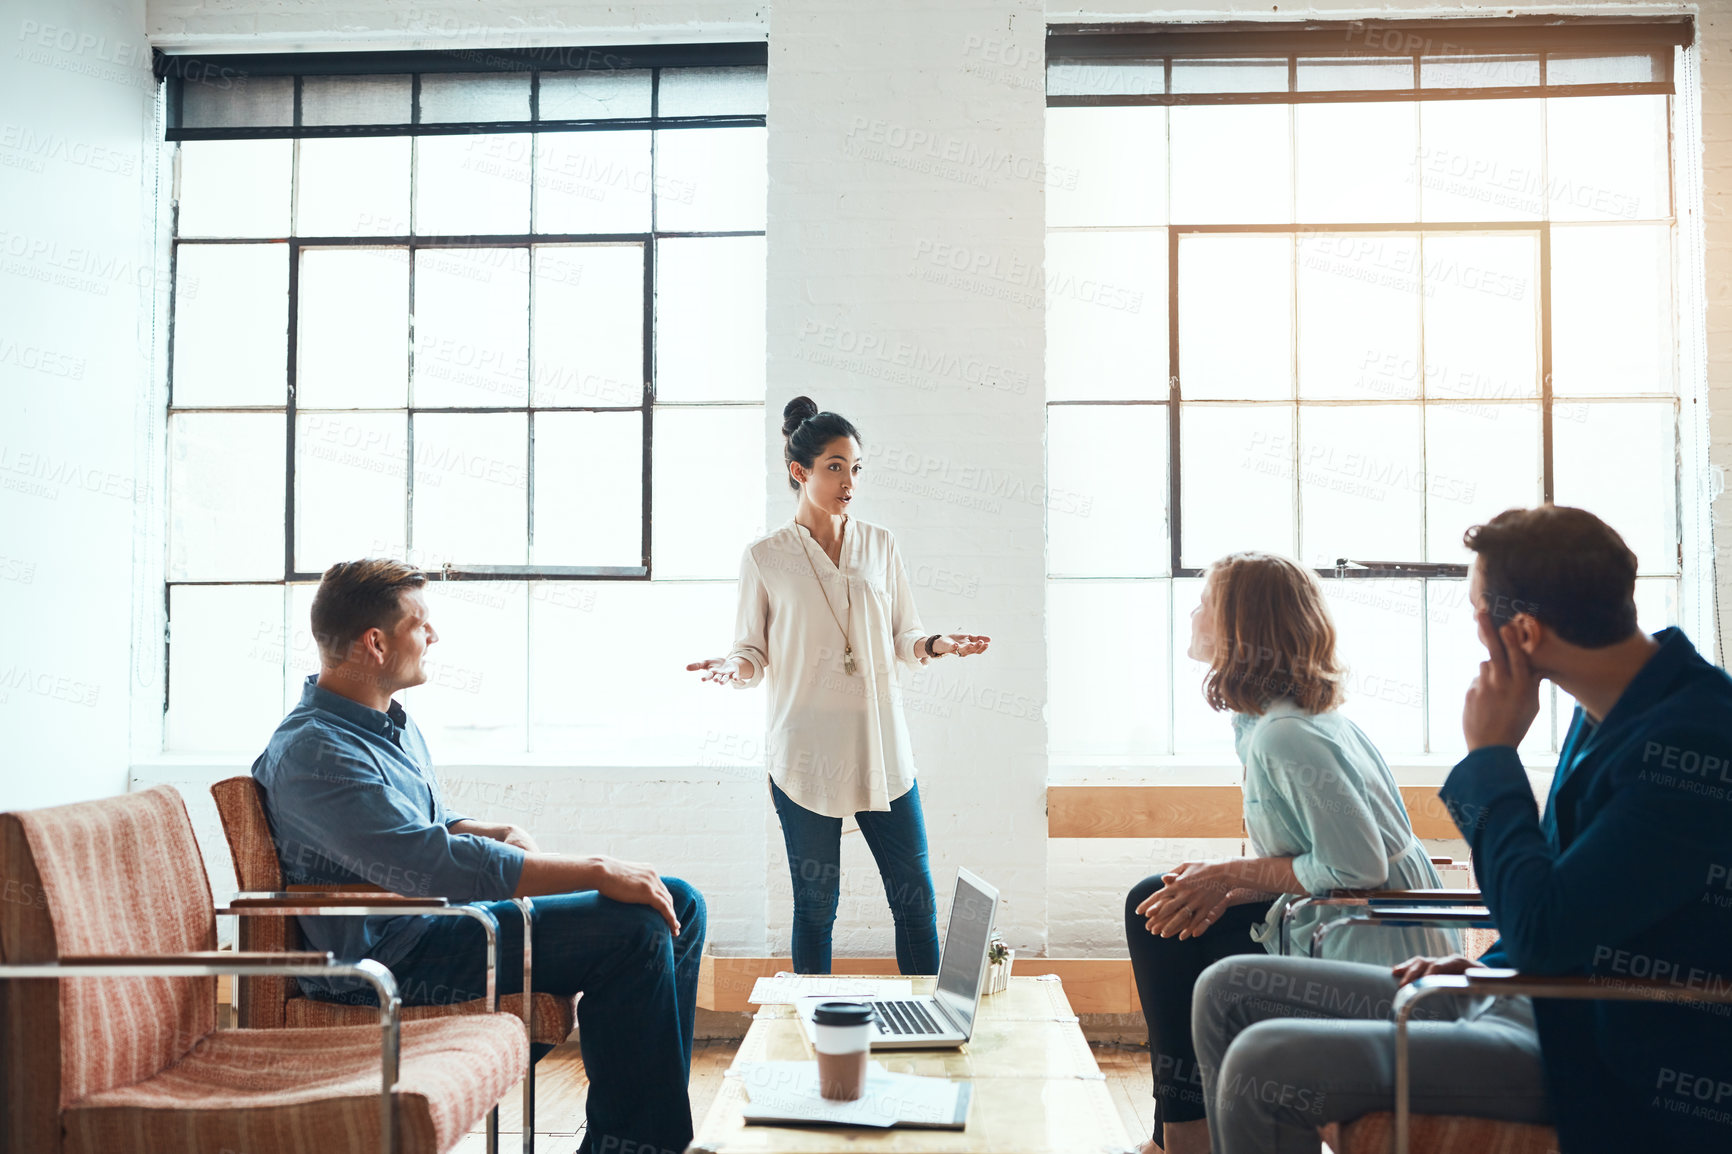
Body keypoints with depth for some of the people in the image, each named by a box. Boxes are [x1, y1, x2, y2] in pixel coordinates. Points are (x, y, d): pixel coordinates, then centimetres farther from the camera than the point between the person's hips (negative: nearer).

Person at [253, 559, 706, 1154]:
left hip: (434, 915, 10)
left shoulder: (393, 724, 14)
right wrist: (599, 873, -29)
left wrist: (501, 835, 0)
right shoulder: (312, 751, -20)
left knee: (679, 905, 2)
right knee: (636, 931, -24)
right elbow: (433, 862, -30)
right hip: (388, 954, -10)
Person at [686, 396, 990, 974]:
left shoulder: (879, 545, 8)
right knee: (815, 904, 7)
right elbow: (754, 650, 4)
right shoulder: (765, 557, 1)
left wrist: (937, 644, -7)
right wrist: (734, 667, -17)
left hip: (881, 746, 3)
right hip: (806, 753, -2)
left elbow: (903, 639, 13)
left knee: (916, 894, 5)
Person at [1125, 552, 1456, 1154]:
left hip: (1373, 955, -9)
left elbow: (1357, 867, -24)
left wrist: (1232, 874, -14)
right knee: (1154, 907, 9)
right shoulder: (1272, 718, 7)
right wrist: (1223, 890, -4)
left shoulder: (1286, 737, -23)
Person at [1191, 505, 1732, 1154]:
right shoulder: (1611, 711, 7)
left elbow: (1543, 929, -26)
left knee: (1262, 1066, -24)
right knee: (1228, 992, 5)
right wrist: (1486, 968, 8)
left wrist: (1489, 755, -17)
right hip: (1526, 996, 9)